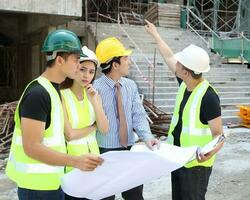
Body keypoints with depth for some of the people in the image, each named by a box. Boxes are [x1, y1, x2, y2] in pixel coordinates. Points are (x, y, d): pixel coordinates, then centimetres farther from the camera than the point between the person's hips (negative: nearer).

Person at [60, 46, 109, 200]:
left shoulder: (94, 95, 5)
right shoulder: (62, 96, -13)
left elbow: (104, 129, -3)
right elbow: (69, 134, -16)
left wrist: (94, 101, -13)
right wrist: (94, 126, -4)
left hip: (93, 156, 5)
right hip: (71, 161, -5)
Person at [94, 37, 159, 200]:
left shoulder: (131, 86, 2)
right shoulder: (96, 88, -14)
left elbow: (138, 116, 1)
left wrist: (147, 137, -17)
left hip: (129, 149, 5)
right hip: (105, 151, -4)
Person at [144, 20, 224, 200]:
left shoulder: (208, 97, -25)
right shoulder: (185, 84, -3)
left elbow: (219, 135, -20)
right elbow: (169, 57, 13)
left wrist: (210, 152, -41)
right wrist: (155, 35, 23)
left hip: (196, 163, -8)